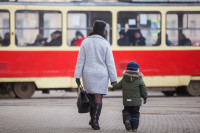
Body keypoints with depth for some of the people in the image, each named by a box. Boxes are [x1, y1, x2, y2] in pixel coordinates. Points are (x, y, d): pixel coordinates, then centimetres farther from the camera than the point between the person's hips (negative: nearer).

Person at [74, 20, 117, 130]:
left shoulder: (85, 42, -2)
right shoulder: (105, 44, -6)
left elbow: (80, 60, -3)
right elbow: (110, 63, -6)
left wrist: (77, 76, -1)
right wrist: (113, 79, -3)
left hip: (88, 74, 2)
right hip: (101, 74, -2)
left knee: (91, 96, 20)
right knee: (98, 98, 0)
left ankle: (92, 119, 28)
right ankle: (95, 121, -10)